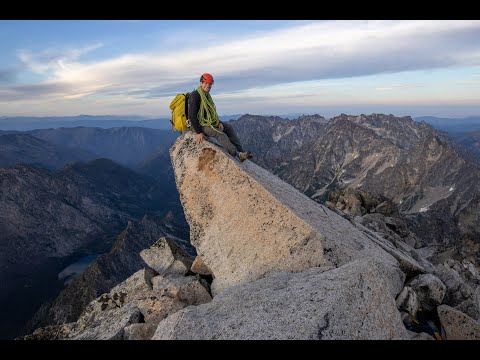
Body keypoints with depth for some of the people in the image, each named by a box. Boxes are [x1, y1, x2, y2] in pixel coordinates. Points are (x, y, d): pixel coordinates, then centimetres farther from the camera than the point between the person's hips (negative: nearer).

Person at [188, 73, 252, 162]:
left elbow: (212, 112, 18)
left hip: (209, 122, 10)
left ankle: (240, 150, 0)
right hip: (199, 124, -10)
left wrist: (219, 122, 0)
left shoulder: (207, 95, 12)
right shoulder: (195, 95, -17)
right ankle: (237, 154, -32)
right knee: (220, 133, -28)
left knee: (229, 127, 4)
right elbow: (191, 115, -23)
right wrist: (198, 132, -26)